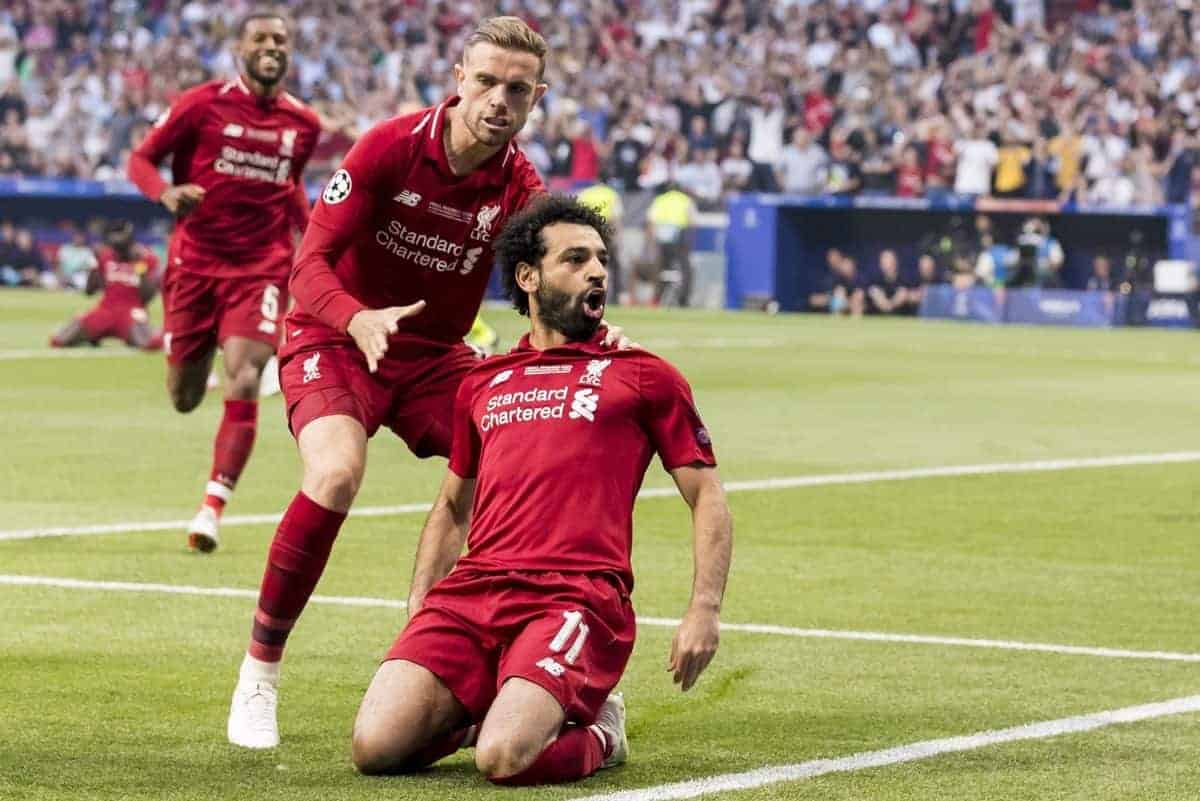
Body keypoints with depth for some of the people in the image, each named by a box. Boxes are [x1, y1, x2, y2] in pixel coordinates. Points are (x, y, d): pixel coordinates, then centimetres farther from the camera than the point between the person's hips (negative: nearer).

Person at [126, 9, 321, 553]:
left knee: (243, 381, -19)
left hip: (262, 267, 1)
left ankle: (212, 508, -14)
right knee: (184, 399, 9)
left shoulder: (303, 124, 4)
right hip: (196, 260, -1)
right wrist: (166, 193, -23)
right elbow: (141, 158, -2)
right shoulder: (203, 104, -6)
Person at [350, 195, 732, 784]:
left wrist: (704, 612, -4)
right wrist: (418, 604, 17)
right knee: (375, 748, -18)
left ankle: (597, 732, 5)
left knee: (505, 759, -29)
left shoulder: (642, 376, 12)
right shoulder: (483, 384, 23)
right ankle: (489, 709, 13)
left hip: (578, 598, -4)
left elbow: (707, 498, 10)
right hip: (471, 590, 4)